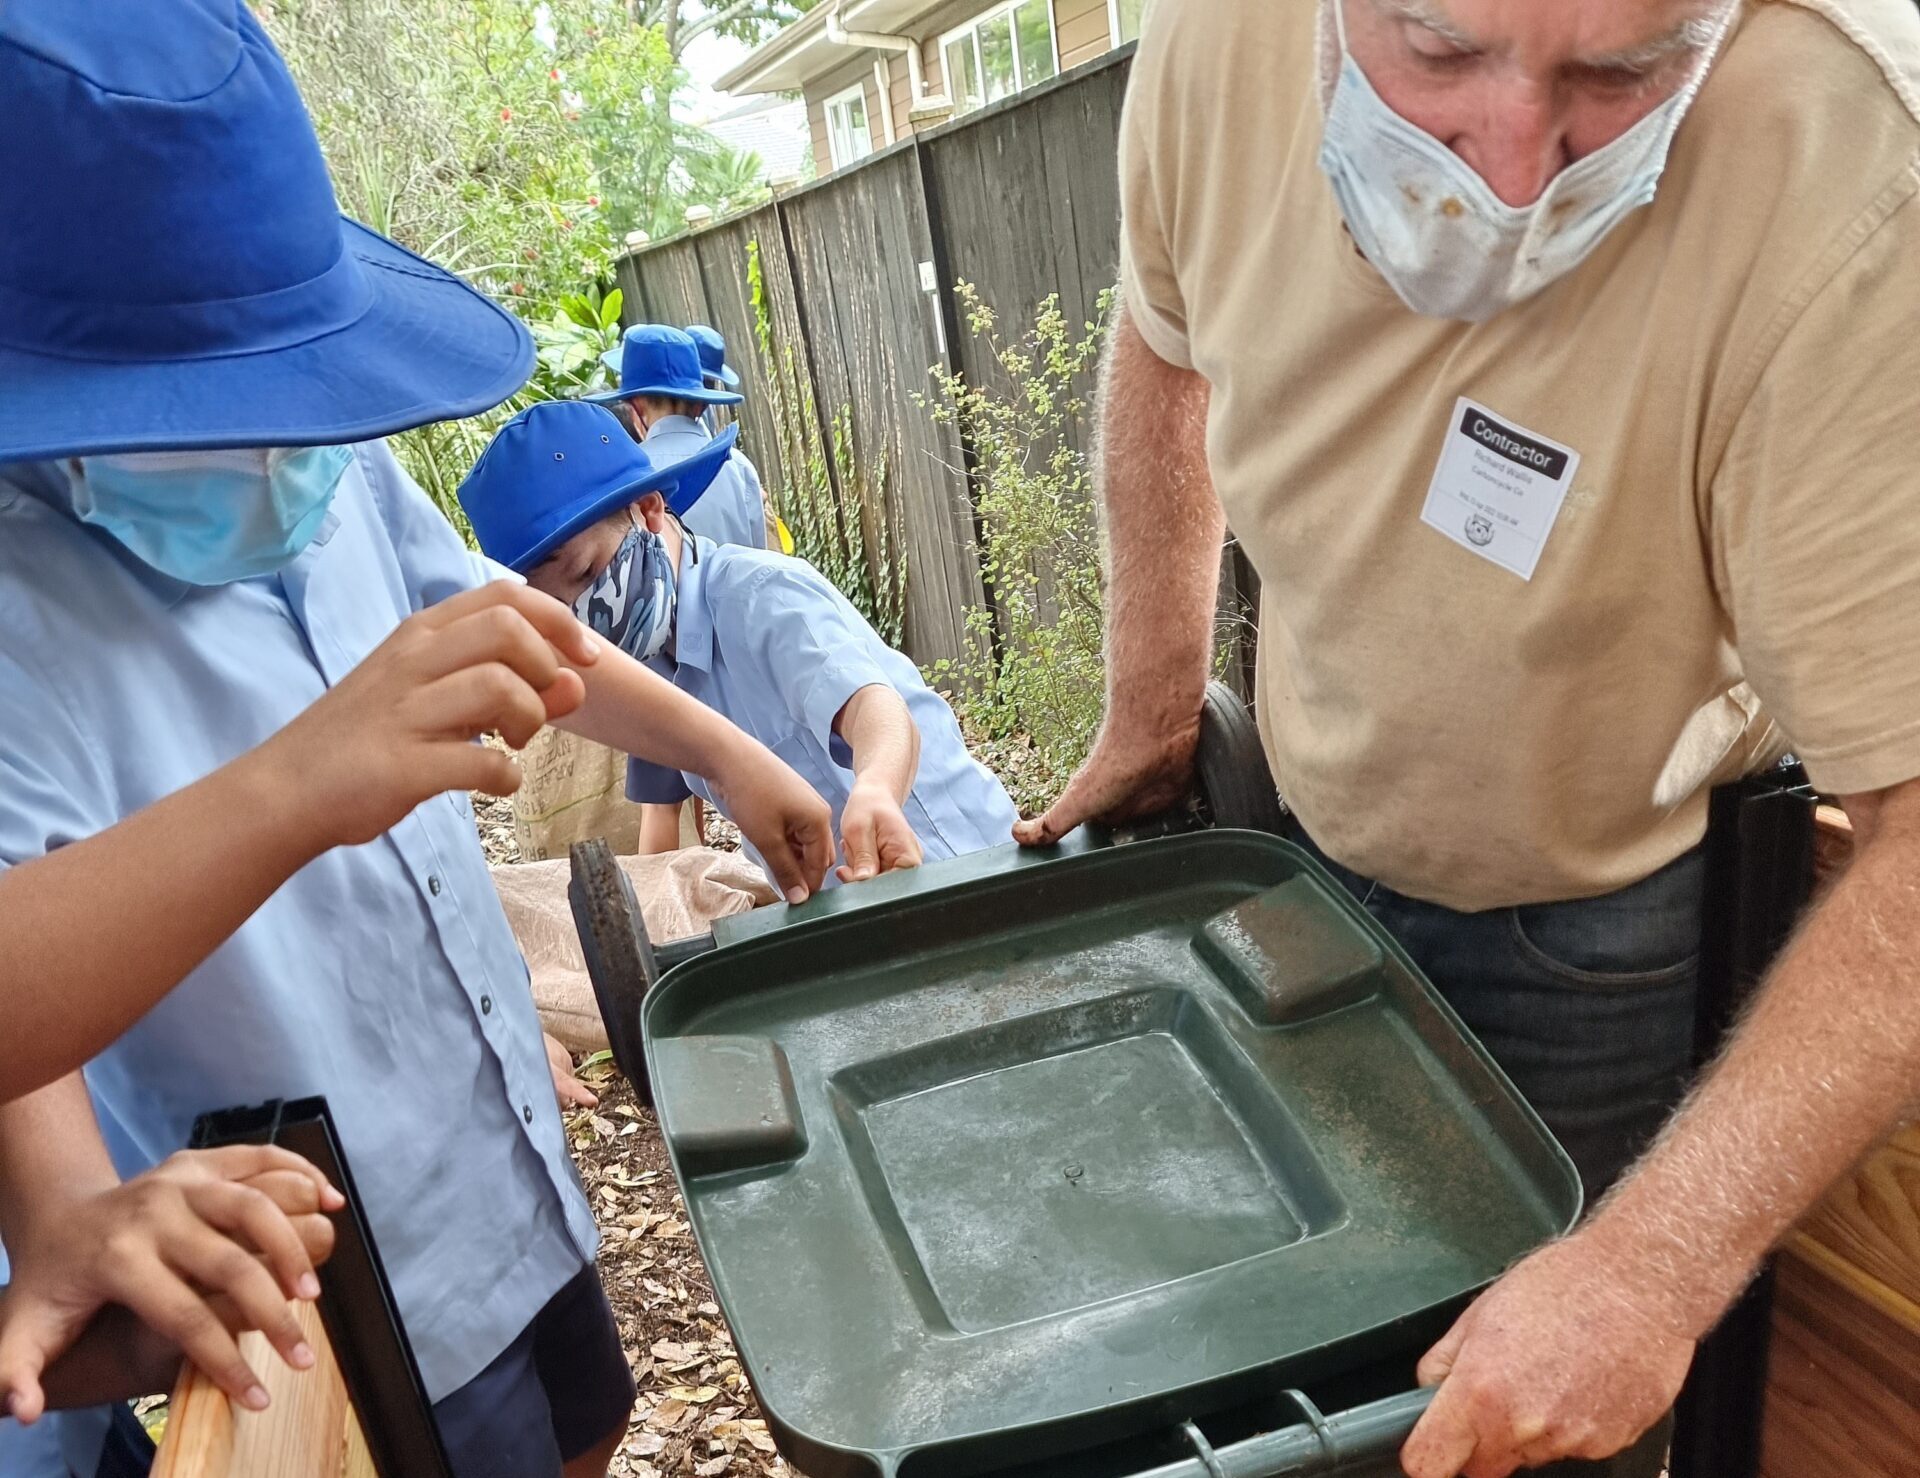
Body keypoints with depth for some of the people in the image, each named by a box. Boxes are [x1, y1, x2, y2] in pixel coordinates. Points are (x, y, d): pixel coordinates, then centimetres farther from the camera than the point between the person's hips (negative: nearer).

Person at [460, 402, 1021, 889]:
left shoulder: (761, 596, -22)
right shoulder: (653, 658, 5)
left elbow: (877, 707, -39)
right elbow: (664, 798, 17)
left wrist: (875, 794, -59)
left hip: (949, 882, -7)